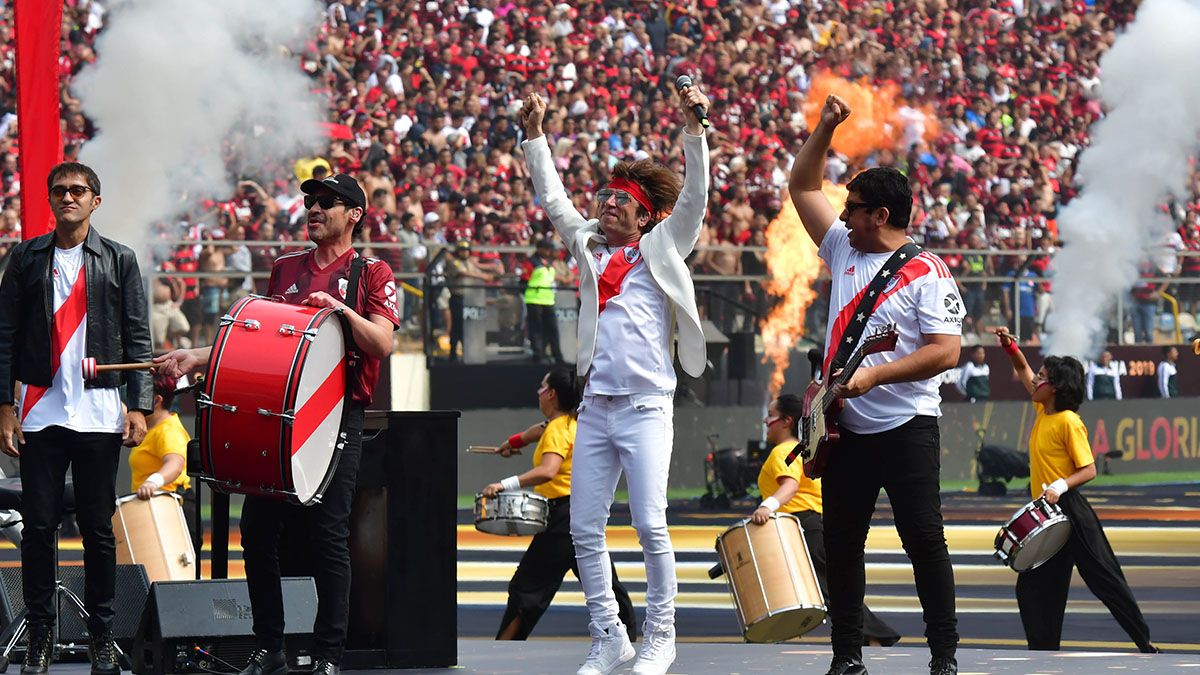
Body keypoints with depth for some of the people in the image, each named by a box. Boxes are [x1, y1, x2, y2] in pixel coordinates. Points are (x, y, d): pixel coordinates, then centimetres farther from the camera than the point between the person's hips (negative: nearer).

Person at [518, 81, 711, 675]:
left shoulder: (661, 249, 6)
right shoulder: (590, 248, 17)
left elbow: (693, 197, -4)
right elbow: (552, 199, 19)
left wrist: (694, 127, -14)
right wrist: (535, 135, 11)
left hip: (646, 405, -5)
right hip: (595, 407, 5)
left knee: (649, 524, -11)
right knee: (585, 529, 2)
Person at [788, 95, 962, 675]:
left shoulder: (927, 273, -8)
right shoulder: (844, 251, 11)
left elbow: (946, 351, -16)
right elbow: (802, 188, 19)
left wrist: (873, 376, -23)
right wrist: (825, 128, 7)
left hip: (905, 425, -7)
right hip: (846, 428, 7)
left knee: (924, 540, -8)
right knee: (841, 543, 6)